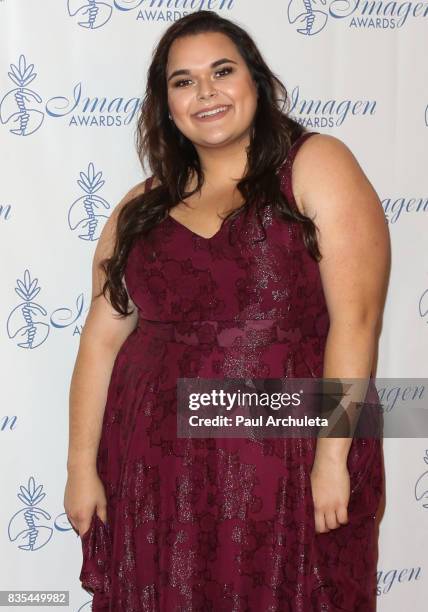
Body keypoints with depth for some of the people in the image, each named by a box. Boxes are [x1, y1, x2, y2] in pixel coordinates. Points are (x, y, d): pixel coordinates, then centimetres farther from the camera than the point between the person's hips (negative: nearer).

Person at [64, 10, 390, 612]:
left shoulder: (315, 166, -3)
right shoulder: (142, 208, 9)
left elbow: (355, 318, -11)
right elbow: (102, 338, 6)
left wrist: (333, 456, -15)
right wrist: (82, 466, 2)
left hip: (286, 467, -3)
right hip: (155, 471, 4)